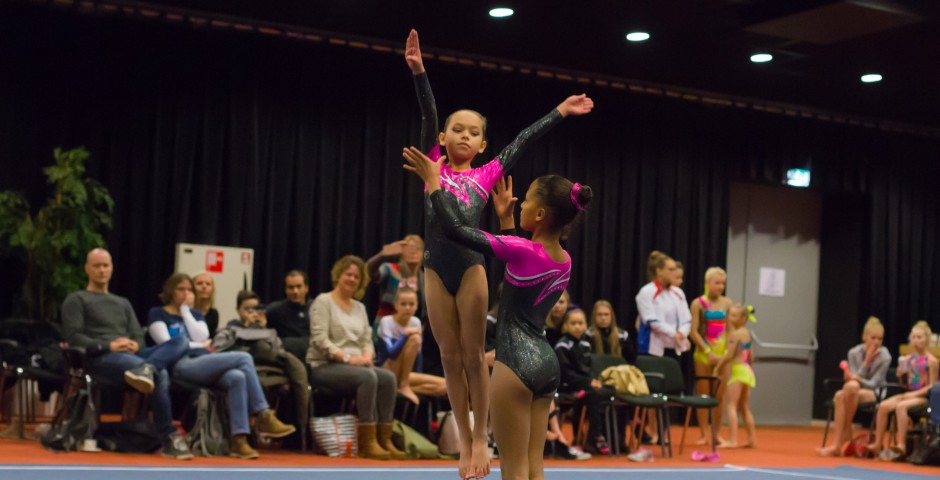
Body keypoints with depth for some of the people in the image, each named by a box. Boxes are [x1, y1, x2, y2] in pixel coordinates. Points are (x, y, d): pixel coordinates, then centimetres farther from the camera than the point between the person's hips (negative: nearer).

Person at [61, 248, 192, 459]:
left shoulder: (123, 303, 33)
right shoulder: (76, 300, 13)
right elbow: (73, 337, -3)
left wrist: (134, 345, -6)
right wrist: (108, 346, -17)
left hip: (131, 355, 7)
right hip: (100, 358, -7)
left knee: (180, 343, -25)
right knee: (160, 375, -38)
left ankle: (146, 369, -50)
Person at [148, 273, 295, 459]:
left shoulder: (195, 314, 27)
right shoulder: (157, 314, 12)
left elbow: (201, 338, 5)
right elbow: (167, 345, -5)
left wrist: (186, 310, 8)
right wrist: (199, 346, 1)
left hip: (204, 366, 6)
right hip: (181, 366, -6)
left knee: (237, 377, -32)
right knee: (243, 358, -24)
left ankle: (238, 439, -40)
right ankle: (264, 417, -24)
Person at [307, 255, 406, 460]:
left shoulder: (359, 307, 21)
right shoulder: (323, 301, 0)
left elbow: (367, 339, 15)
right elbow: (320, 339, -12)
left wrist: (366, 357, -9)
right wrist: (347, 358, -21)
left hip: (354, 365, 7)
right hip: (324, 366, -7)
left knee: (388, 378, -23)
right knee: (368, 377, -34)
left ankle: (384, 439, -24)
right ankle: (367, 443, -34)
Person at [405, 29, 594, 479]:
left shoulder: (485, 176, 9)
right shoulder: (433, 167, 9)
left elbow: (523, 141, 12)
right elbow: (428, 117, 1)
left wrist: (560, 112, 16)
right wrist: (418, 72, -6)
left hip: (470, 268, -1)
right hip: (435, 270, 1)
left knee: (473, 356, 3)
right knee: (450, 358, 6)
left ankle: (480, 440, 13)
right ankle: (465, 442, 14)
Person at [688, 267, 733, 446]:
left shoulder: (727, 303, 4)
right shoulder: (698, 303, -5)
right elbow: (693, 332, -7)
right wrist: (709, 352, -12)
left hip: (722, 353, 2)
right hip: (703, 353, -2)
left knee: (720, 396, 3)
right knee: (703, 394, 3)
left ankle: (717, 433, 13)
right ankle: (703, 434, 9)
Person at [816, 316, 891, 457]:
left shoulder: (885, 357, -9)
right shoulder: (854, 353, -2)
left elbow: (873, 383, -12)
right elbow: (852, 377, -7)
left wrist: (858, 379, -31)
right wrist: (866, 361, -18)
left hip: (874, 394, -3)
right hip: (854, 392, 3)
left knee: (852, 387, -36)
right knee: (840, 396, -34)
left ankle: (846, 429, -20)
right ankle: (837, 444, -37)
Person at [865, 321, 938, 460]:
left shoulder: (931, 361, -6)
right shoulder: (908, 359, 11)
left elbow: (932, 386, -9)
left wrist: (914, 394, -18)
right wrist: (901, 376, -3)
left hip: (923, 396, -6)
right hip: (909, 394, 6)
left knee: (900, 406, -34)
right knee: (883, 406, -18)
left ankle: (901, 444, -31)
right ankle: (877, 444, -16)